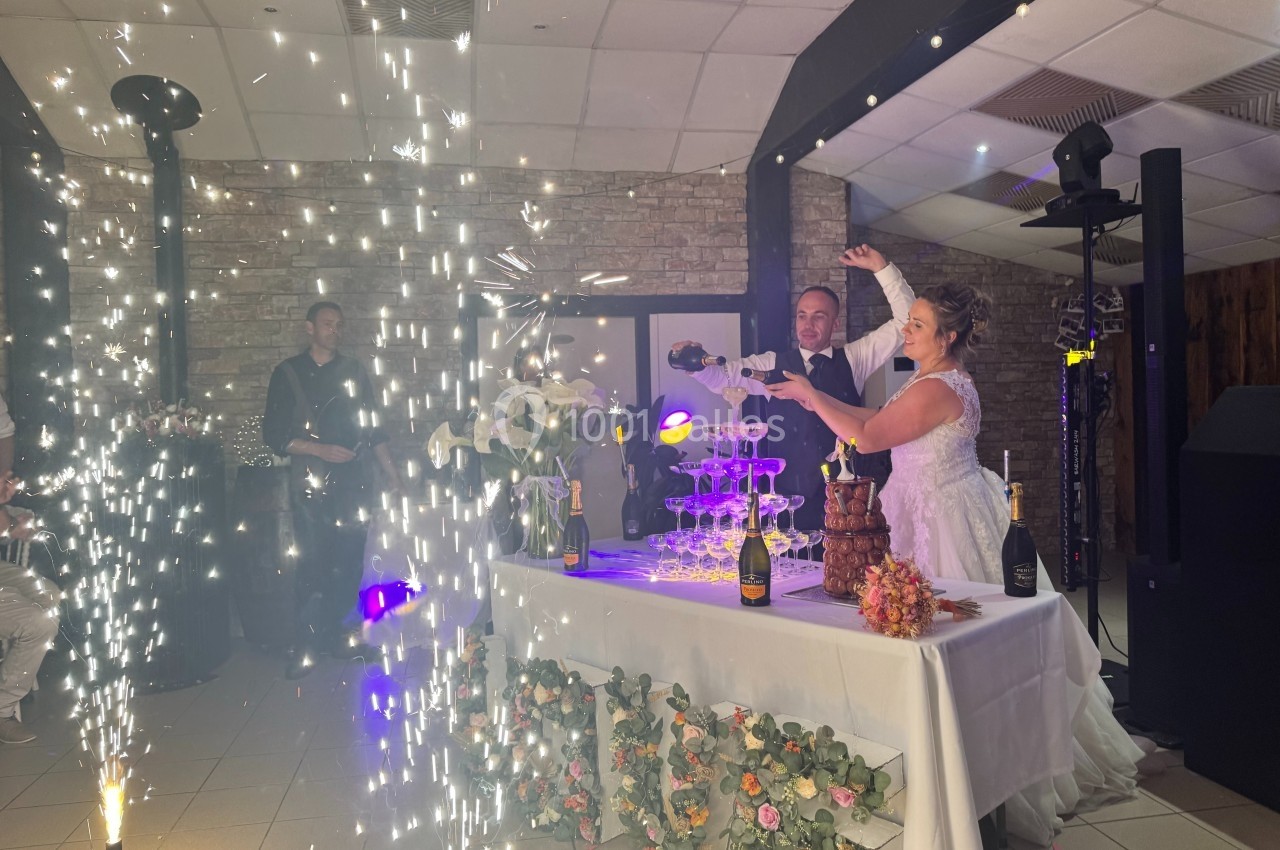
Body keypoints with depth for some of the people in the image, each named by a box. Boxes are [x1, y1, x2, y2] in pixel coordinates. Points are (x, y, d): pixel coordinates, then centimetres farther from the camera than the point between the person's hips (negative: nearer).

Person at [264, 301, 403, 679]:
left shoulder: (354, 371, 12)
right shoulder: (288, 373, 4)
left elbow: (373, 429, 13)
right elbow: (275, 434, -1)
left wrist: (393, 478, 8)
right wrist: (320, 450, -13)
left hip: (354, 484, 3)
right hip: (310, 486, -3)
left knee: (350, 563, 2)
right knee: (313, 565, -5)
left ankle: (332, 635, 16)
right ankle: (306, 643, 9)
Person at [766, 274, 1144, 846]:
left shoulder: (938, 389, -24)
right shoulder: (938, 379, 8)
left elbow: (867, 437, -23)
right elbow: (880, 418, 12)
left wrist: (809, 394, -15)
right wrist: (817, 399, 7)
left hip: (946, 520, -10)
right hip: (937, 512, 10)